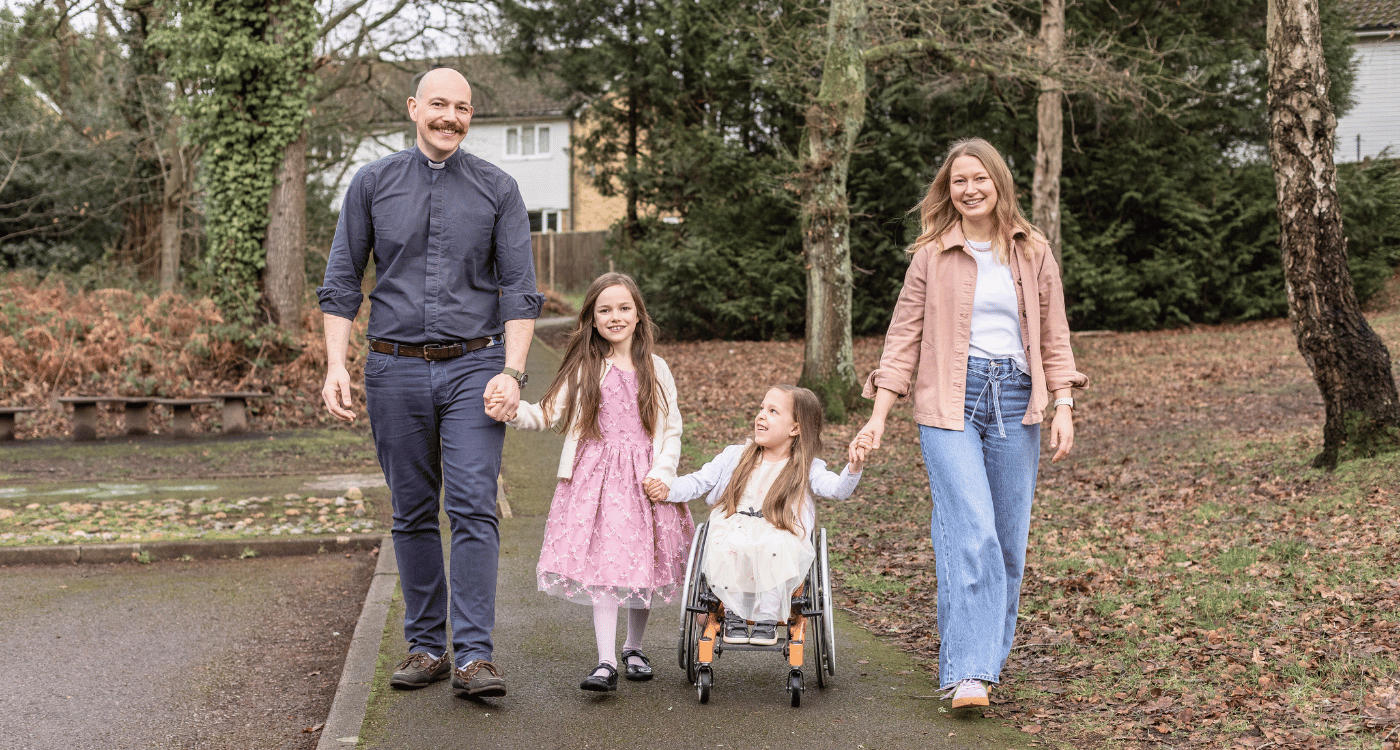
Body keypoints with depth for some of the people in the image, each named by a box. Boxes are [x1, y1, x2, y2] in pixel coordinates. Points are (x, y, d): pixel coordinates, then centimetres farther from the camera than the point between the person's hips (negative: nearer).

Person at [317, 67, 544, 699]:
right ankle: (425, 647, 17)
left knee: (474, 508, -11)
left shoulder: (498, 191, 5)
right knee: (412, 514, 8)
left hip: (474, 367, -1)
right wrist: (336, 365, -2)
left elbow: (519, 290, 2)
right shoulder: (373, 184, 7)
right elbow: (341, 283, 8)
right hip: (394, 369, 2)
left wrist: (511, 371, -9)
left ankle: (473, 655, -11)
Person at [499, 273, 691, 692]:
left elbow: (671, 430, 8)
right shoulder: (584, 369, 4)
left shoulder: (655, 369, 8)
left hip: (643, 479, 2)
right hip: (595, 477, -2)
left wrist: (662, 472, -7)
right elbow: (548, 414, -3)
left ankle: (634, 648, 28)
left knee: (644, 566, 7)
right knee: (601, 567, -10)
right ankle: (606, 662, -9)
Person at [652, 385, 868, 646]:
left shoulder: (805, 468, 5)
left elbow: (836, 489, -11)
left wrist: (854, 468, -32)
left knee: (775, 551, -37)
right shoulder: (735, 456, 14)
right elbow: (699, 482, 17)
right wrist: (669, 491, -1)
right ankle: (734, 614, -11)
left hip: (780, 536, -2)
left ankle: (768, 618, -17)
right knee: (724, 551, -33)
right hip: (732, 531, 2)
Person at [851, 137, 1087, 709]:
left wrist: (1064, 406, 2)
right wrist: (879, 416, -1)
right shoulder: (931, 256, 6)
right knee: (971, 533, -15)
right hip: (949, 403, -3)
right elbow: (904, 336, 6)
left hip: (1014, 402, 3)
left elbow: (1054, 337, 13)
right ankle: (967, 672, -15)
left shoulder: (1033, 254, 11)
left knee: (1009, 538, 5)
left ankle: (990, 655, 20)